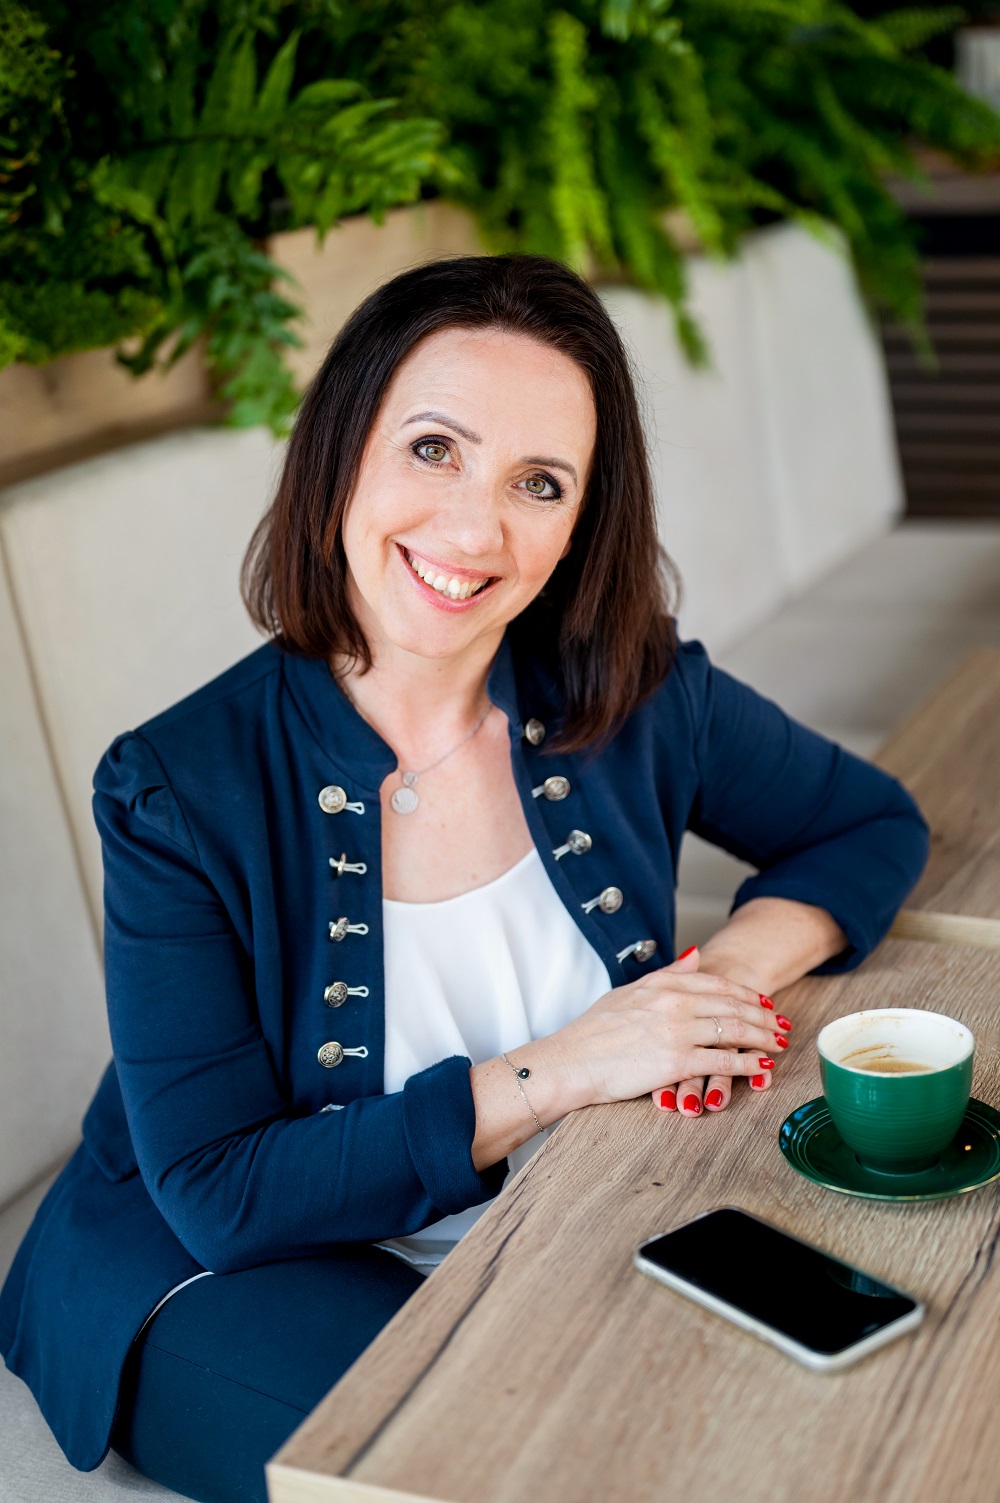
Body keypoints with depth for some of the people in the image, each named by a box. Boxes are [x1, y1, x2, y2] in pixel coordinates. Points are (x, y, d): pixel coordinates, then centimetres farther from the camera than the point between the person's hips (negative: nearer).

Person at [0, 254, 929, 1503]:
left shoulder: (638, 697, -8)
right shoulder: (178, 792, -18)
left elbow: (872, 825, 8)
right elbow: (221, 1195, -18)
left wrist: (741, 964, -14)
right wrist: (556, 1073, -25)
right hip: (242, 1278, -3)